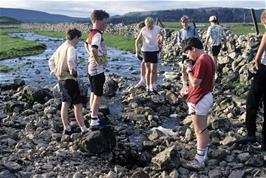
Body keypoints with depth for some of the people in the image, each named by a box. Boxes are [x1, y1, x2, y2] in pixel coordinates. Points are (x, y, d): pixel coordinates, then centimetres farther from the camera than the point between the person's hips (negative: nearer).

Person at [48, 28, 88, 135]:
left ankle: (66, 128, 21)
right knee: (78, 105, -1)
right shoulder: (71, 48, -14)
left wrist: (54, 72, 17)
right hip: (70, 79, -9)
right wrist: (73, 71, -20)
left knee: (65, 104, 16)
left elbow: (51, 61, 22)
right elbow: (70, 61, -34)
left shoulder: (61, 47, 13)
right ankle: (83, 129, 4)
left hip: (61, 79, 9)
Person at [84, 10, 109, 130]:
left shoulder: (91, 34, 7)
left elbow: (86, 45, 27)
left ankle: (94, 118, 27)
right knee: (98, 95, -2)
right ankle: (94, 122, 3)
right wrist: (98, 60, -23)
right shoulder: (98, 35, -21)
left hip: (91, 68, 9)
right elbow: (94, 49, -38)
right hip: (98, 69, -9)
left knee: (93, 93, 17)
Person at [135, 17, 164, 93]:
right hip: (146, 51, -1)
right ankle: (148, 87, 9)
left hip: (154, 50, 1)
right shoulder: (143, 30, -10)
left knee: (154, 70, 0)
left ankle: (153, 87, 12)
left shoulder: (157, 29, -10)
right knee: (148, 70, 2)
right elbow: (137, 40, 0)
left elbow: (162, 36, 12)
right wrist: (137, 51, -2)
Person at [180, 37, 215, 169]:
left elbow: (195, 83, -24)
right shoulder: (208, 58, 9)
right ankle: (204, 155, 31)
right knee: (203, 129, 19)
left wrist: (189, 70, -13)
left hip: (199, 101, -10)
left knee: (199, 131, 0)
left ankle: (199, 161, 10)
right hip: (206, 97, 10)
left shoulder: (201, 61, -22)